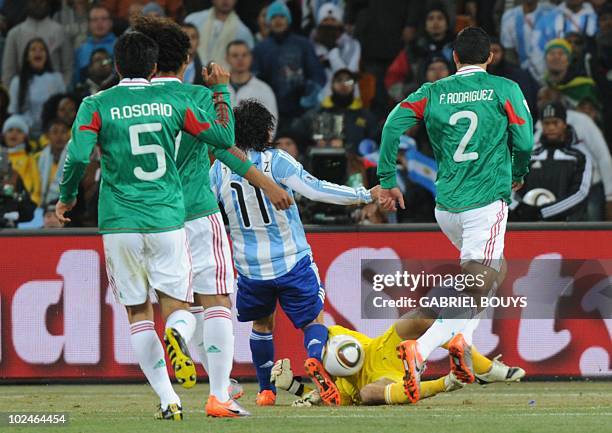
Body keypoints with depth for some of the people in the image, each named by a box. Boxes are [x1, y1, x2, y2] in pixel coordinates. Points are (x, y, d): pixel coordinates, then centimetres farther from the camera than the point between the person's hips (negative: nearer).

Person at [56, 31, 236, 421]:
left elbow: (78, 155, -13)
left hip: (120, 224, 0)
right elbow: (225, 137, 11)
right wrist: (221, 91, 25)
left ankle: (169, 400, 0)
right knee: (178, 308, 7)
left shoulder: (97, 106, -1)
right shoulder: (174, 102, 3)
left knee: (139, 313, 10)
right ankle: (178, 334, -31)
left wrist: (67, 197, 5)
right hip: (167, 220, 0)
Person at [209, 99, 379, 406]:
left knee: (261, 323, 25)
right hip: (291, 262, -3)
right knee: (313, 321, 8)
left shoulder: (220, 169, -3)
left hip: (250, 266, 3)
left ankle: (266, 390, 25)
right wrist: (365, 195, -12)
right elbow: (315, 190, -18)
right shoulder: (276, 161, -12)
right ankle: (315, 358, -24)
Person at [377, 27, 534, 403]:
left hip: (446, 207, 5)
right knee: (475, 292, -10)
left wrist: (388, 181, 5)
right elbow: (524, 142, -1)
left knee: (486, 267, 28)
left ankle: (460, 337, 11)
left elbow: (393, 125, -3)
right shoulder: (505, 90, 2)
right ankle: (420, 351, -29)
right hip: (488, 201, -5)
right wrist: (518, 175, 20)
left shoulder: (433, 93, 9)